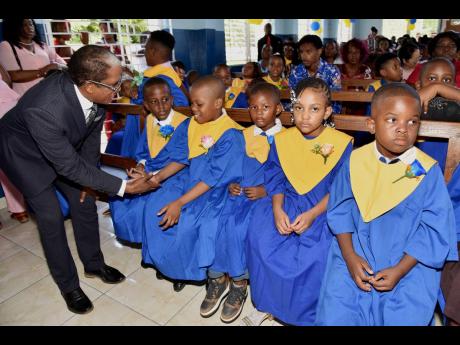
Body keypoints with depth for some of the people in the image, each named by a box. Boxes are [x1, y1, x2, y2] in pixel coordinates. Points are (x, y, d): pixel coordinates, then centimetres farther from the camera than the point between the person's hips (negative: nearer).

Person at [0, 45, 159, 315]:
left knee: (85, 202, 8)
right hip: (26, 154, -5)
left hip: (66, 147, 6)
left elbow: (93, 132, -6)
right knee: (51, 217, -3)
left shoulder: (93, 91, -25)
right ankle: (68, 285, 18)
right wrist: (124, 187, -31)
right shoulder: (44, 109, -42)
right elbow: (70, 166, -33)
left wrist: (89, 178, -1)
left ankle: (94, 264, 30)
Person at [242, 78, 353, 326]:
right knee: (260, 237, -19)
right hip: (286, 205, 3)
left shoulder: (342, 144, -7)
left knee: (318, 253, -27)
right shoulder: (281, 140, 1)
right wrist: (277, 209, -14)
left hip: (324, 209, -2)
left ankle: (307, 311, 4)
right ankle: (267, 303, 5)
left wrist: (312, 214, -20)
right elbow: (275, 180, 4)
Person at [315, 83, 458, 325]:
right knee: (334, 313, -4)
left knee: (405, 317, -7)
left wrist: (400, 270, -11)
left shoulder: (428, 171, -11)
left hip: (410, 262, 0)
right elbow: (340, 210, -1)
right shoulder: (355, 161, -7)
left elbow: (435, 229, -6)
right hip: (356, 254, 1)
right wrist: (349, 255, -9)